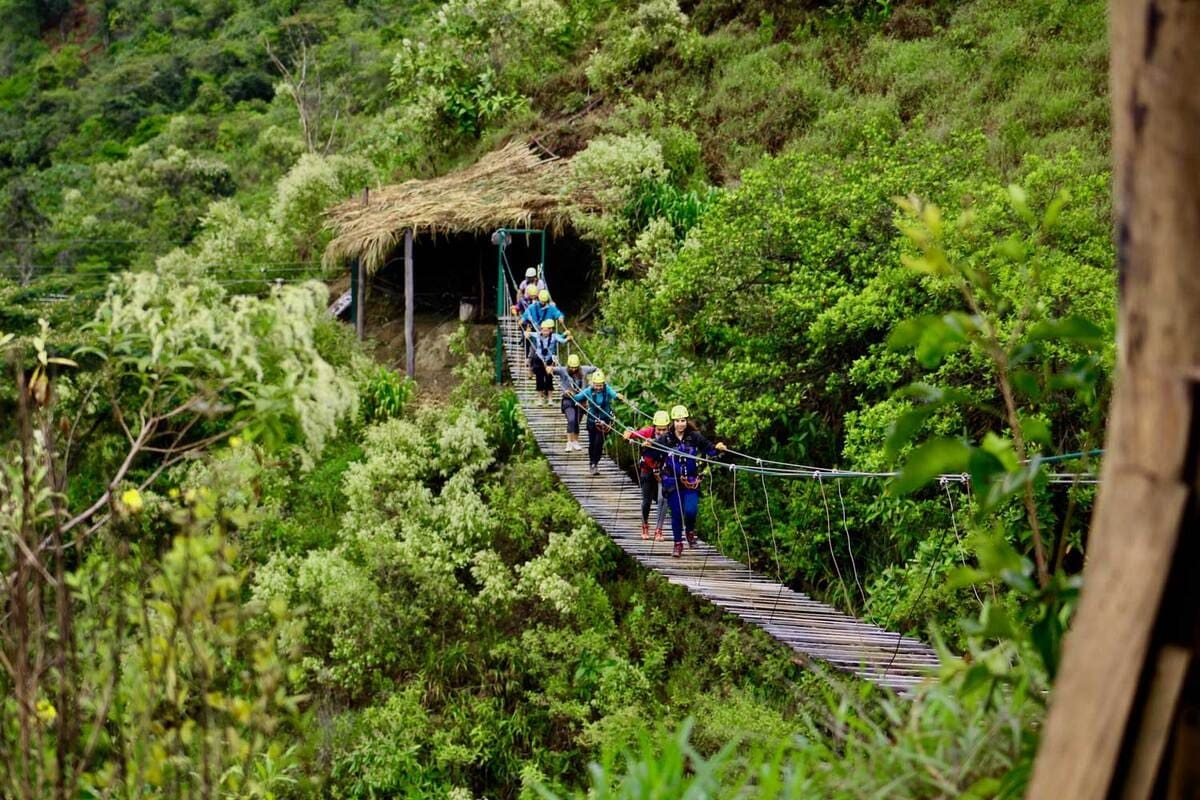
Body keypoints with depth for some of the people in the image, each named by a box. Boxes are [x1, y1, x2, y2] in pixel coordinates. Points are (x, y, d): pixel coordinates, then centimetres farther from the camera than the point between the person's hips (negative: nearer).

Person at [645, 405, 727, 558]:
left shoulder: (695, 437, -2)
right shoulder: (665, 439, -4)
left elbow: (709, 449, 2)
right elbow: (652, 455, -2)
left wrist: (717, 449, -18)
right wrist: (648, 447, -22)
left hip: (691, 482, 0)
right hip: (672, 482, 0)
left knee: (690, 510, -14)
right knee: (676, 513, 2)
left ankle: (690, 530, 19)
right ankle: (678, 544, 18)